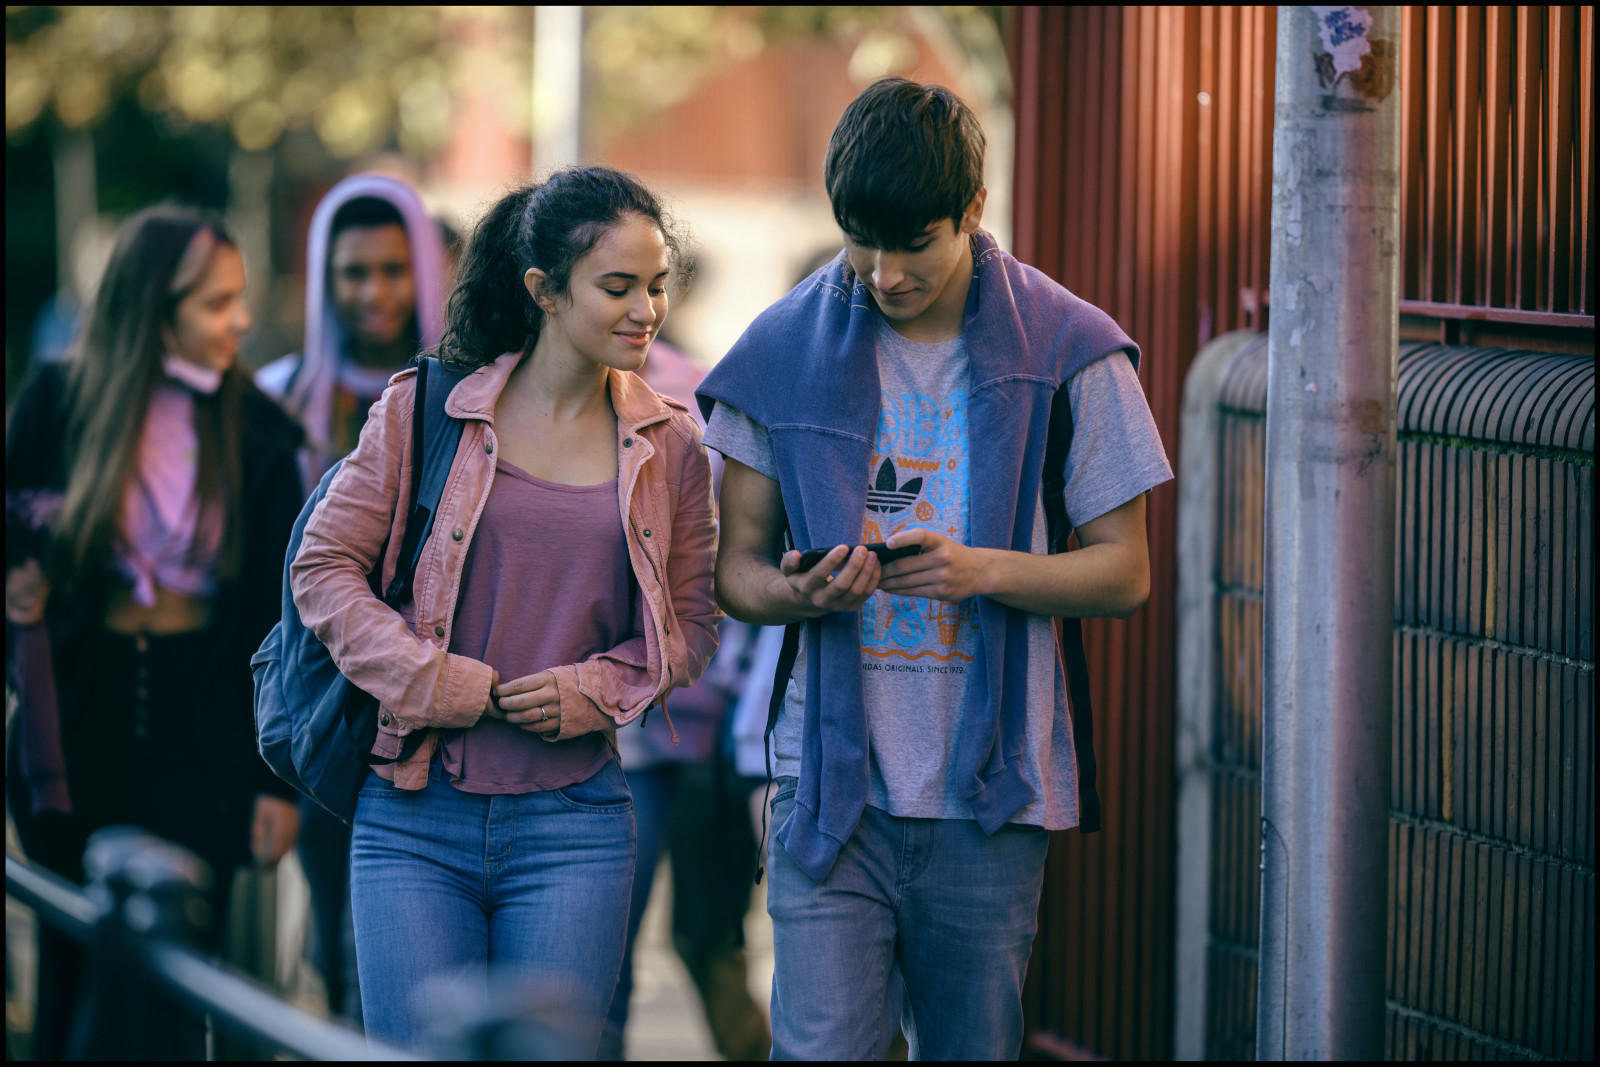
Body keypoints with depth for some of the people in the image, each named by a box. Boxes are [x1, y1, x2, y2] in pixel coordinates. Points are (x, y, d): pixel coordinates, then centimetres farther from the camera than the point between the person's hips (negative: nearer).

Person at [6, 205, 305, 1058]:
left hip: (201, 726, 0)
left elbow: (275, 614, 2)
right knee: (73, 979, 4)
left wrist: (278, 777, -1)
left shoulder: (257, 434, 1)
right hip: (77, 716, 0)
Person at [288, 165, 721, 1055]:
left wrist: (595, 690, -7)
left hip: (573, 823, 1)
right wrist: (435, 682, -8)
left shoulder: (672, 446, 7)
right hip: (415, 819, -1)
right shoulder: (424, 412, 1)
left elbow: (691, 623, 12)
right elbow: (323, 567, 3)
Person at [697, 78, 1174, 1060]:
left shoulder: (1068, 352, 0)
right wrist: (798, 593, -15)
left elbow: (1125, 574, 2)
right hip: (833, 780, 0)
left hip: (994, 792, 0)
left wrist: (984, 570, -16)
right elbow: (738, 566, 9)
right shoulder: (786, 350, 3)